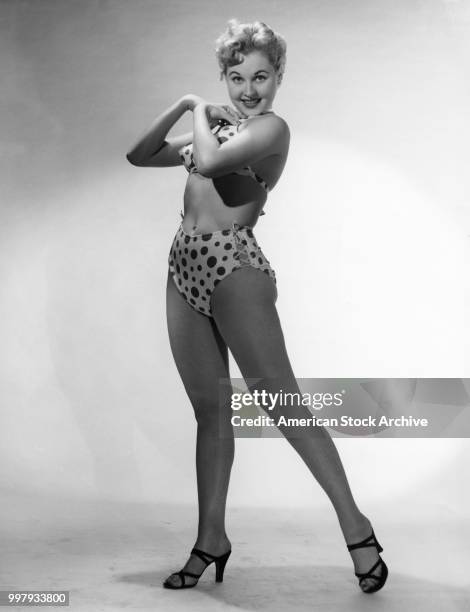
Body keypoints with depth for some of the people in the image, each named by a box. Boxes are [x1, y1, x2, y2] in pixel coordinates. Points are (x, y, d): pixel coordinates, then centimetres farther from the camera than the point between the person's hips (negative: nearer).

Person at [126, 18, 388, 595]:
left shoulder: (271, 126, -7)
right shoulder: (217, 125, 17)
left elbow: (210, 161, -24)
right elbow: (139, 156, 19)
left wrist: (201, 115, -4)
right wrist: (183, 105, 7)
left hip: (232, 266, -7)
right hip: (184, 267, 8)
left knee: (282, 402, -6)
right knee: (210, 409, 10)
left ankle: (355, 525, 3)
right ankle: (211, 540, 17)